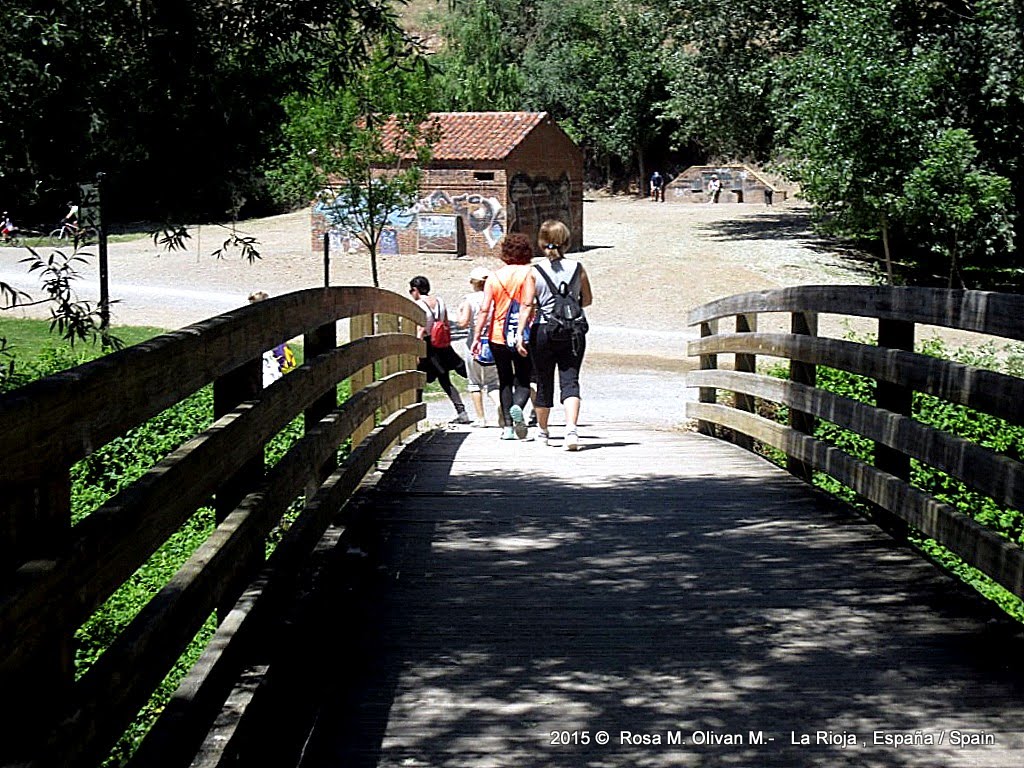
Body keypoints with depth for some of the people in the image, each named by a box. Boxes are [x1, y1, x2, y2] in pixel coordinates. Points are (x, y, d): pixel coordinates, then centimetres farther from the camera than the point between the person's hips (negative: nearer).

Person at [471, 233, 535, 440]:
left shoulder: (494, 277, 3)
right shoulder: (529, 273, -3)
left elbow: (484, 309, -3)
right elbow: (528, 305, -13)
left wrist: (477, 337, -1)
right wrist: (522, 334, -12)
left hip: (498, 337, 2)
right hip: (522, 337, -2)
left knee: (505, 382, 13)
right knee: (523, 381, 6)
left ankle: (508, 427, 7)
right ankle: (517, 407, -26)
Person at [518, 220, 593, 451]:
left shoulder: (535, 271, -4)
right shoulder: (577, 268, 0)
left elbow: (528, 306, -7)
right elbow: (587, 300, 10)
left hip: (543, 330, 0)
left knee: (544, 382, 14)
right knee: (570, 381, -3)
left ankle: (543, 430, 31)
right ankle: (571, 428, -24)